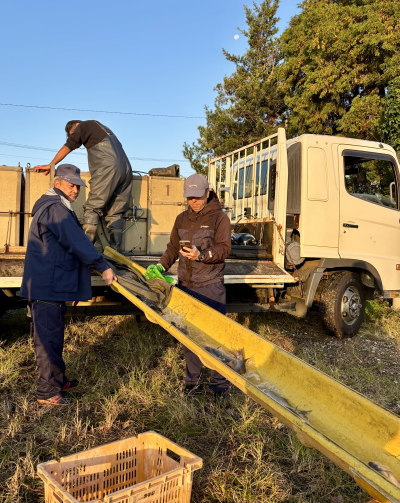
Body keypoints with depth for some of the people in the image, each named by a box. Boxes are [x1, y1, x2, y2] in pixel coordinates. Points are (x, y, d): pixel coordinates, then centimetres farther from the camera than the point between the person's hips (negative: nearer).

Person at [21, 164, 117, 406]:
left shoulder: (57, 207, 18)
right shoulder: (56, 209, -16)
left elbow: (72, 240, 25)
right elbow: (77, 242, -22)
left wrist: (90, 263, 26)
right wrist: (103, 267, -19)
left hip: (50, 283, 11)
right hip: (47, 286, -11)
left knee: (52, 335, 19)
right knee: (49, 338, -2)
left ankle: (58, 379, 32)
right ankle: (48, 392, 9)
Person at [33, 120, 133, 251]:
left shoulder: (85, 125, 14)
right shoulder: (104, 129, 36)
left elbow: (67, 147, 14)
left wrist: (50, 165, 22)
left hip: (108, 168, -7)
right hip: (126, 170, 8)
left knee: (92, 209, -8)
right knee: (115, 214, 4)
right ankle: (115, 251, -3)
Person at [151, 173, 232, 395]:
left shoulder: (219, 217, -2)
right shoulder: (181, 219, 15)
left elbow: (224, 249, -12)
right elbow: (173, 247, 20)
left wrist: (201, 255, -30)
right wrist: (161, 265, 3)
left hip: (211, 287, -5)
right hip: (185, 286, 5)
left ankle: (219, 383, 16)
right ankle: (192, 381, 24)